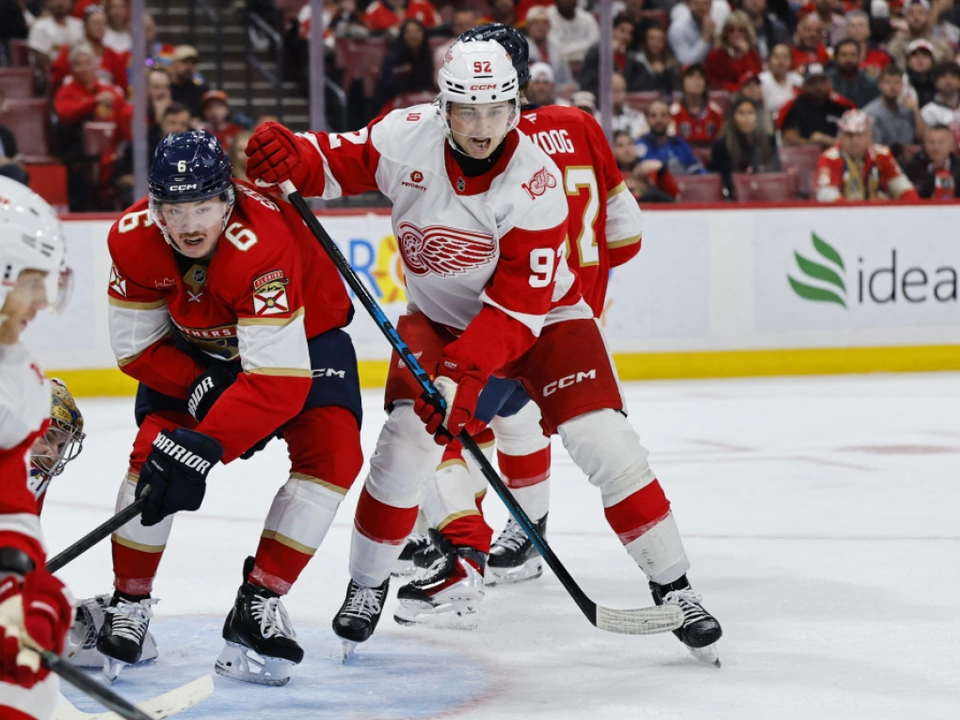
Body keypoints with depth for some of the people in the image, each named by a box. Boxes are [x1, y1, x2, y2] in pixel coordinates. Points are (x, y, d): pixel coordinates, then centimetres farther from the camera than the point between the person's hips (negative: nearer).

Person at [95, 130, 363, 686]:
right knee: (154, 449, -15)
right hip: (192, 347, 3)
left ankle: (258, 605, -13)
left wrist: (204, 447, -50)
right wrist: (202, 388, -28)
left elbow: (278, 382, -44)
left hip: (302, 333, -3)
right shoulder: (133, 239, -25)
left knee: (331, 452, -22)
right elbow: (137, 347, -12)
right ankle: (129, 604, 1)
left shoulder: (262, 244, -41)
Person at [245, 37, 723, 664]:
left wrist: (463, 370, -39)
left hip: (542, 314, -2)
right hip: (440, 314, 2)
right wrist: (290, 159, -31)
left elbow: (518, 303, -29)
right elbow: (340, 161, -7)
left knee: (603, 441, -16)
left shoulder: (536, 182, -27)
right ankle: (367, 583, 3)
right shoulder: (408, 137, -19)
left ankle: (673, 587, -2)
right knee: (409, 438, -18)